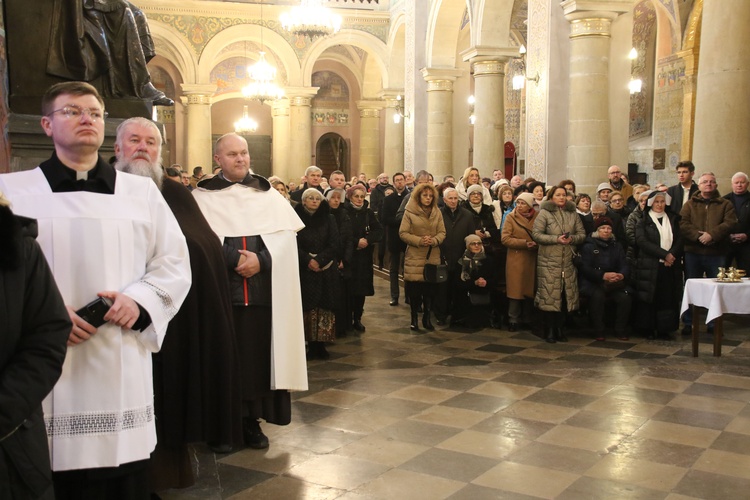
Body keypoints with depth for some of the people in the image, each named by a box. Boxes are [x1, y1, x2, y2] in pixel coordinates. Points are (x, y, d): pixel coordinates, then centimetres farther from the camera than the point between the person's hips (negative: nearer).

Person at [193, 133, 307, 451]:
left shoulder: (268, 194, 12)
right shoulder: (202, 196, 4)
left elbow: (287, 233, 2)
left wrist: (260, 259, -12)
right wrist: (235, 259, -16)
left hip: (262, 291, 2)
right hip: (219, 292, -2)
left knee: (259, 355, 3)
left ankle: (251, 420, 15)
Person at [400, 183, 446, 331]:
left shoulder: (437, 213, 7)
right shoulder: (410, 212, -4)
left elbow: (442, 232, 7)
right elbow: (403, 233, -6)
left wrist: (434, 240, -13)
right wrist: (419, 241, -16)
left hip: (433, 257, 3)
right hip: (414, 257, -3)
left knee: (430, 288, 5)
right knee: (414, 288, 0)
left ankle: (427, 317, 20)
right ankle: (414, 318, 14)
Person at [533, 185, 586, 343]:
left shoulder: (573, 214, 11)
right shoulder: (544, 213, -2)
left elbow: (582, 234, 10)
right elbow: (536, 234, -9)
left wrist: (572, 239, -11)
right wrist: (556, 239, -17)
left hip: (568, 262, 4)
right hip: (549, 262, -4)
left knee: (565, 296, 5)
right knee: (549, 295, -4)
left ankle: (560, 329, 16)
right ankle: (550, 331, 6)